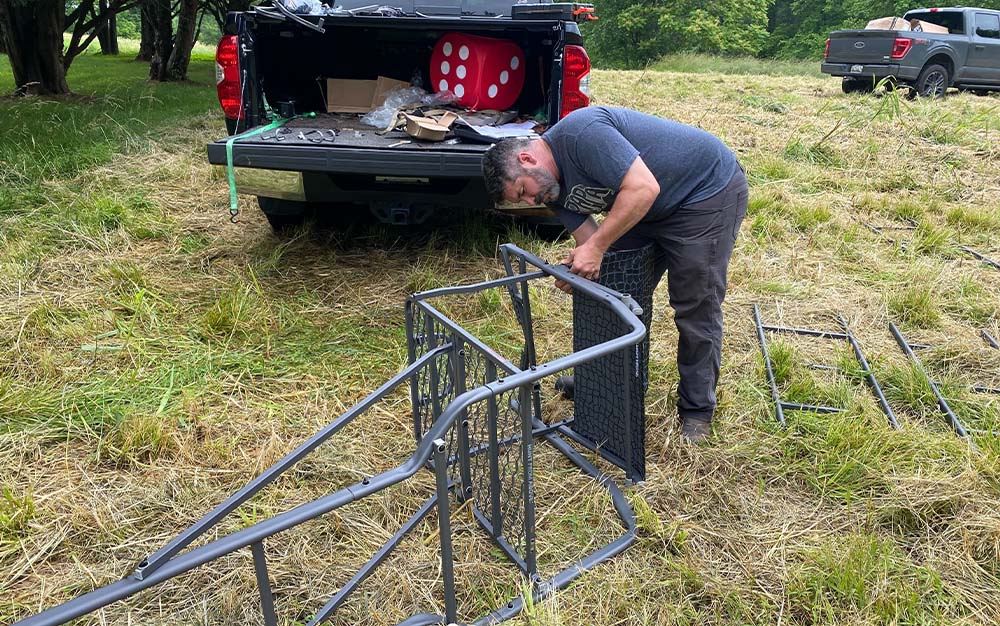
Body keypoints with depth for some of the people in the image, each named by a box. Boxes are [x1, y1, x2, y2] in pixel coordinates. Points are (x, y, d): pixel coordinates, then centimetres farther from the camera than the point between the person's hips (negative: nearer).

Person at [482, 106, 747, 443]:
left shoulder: (579, 133, -28)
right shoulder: (554, 189, 0)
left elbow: (644, 188, -35)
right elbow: (590, 238, -2)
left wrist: (596, 247, -31)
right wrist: (577, 265, -24)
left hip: (709, 191, -9)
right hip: (650, 210, 9)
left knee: (696, 311, -4)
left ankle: (697, 410, 12)